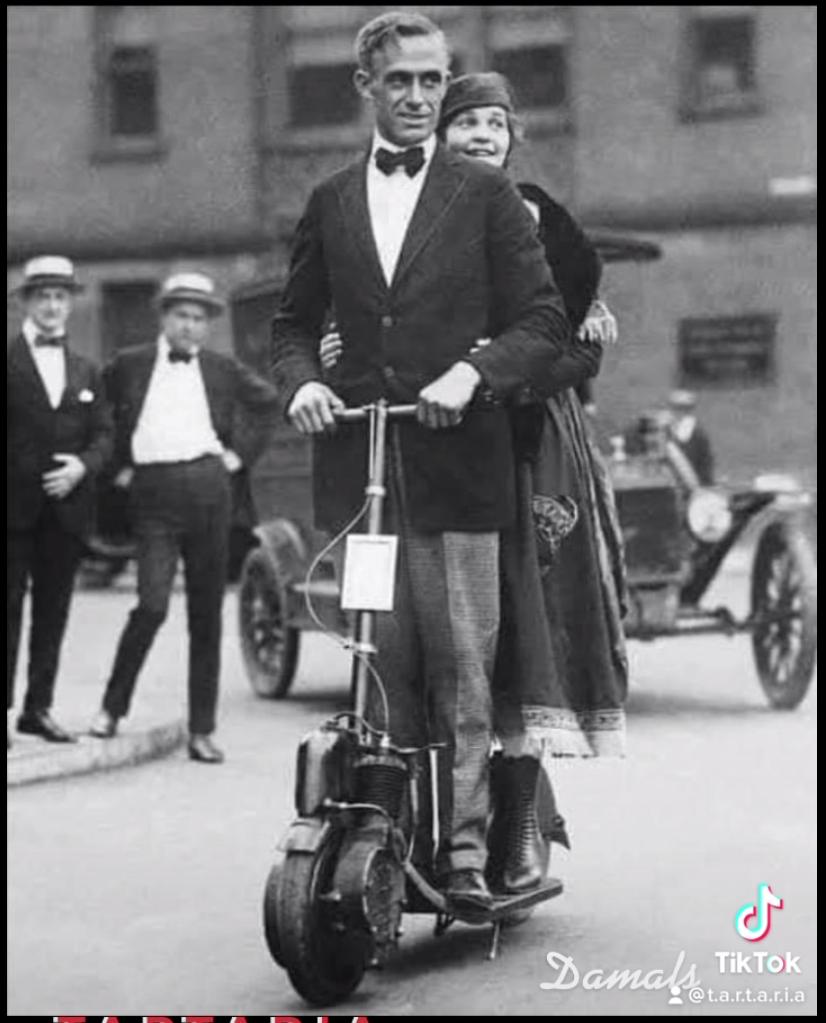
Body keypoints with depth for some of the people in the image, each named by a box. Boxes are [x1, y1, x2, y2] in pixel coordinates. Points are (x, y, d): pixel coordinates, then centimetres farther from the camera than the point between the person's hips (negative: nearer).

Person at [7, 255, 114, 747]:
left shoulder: (86, 370, 15)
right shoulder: (9, 362, 1)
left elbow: (105, 434, 11)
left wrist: (82, 466, -7)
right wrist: (20, 473, -13)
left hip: (67, 506, 4)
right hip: (16, 505, -4)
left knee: (53, 611, 7)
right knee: (10, 606, -3)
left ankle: (39, 707, 14)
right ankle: (5, 704, 0)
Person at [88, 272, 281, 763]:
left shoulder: (222, 369, 11)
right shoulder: (130, 365, 8)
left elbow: (275, 401, 18)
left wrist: (237, 453, 15)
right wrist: (120, 465, 11)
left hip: (208, 488, 2)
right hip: (154, 494, -2)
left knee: (207, 615, 3)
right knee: (153, 603, -16)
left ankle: (203, 730, 10)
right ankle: (113, 706, 4)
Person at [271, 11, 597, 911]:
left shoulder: (485, 194, 6)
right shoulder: (330, 203, 15)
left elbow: (543, 319, 2)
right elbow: (294, 323, 19)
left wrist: (472, 372, -14)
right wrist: (301, 382, -2)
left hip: (457, 460, -3)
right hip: (356, 464, 3)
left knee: (460, 666, -3)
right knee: (383, 666, 5)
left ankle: (465, 847, 4)